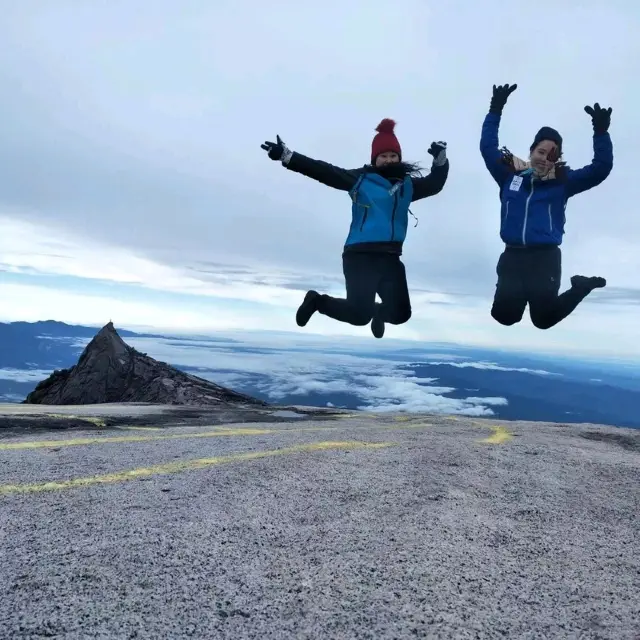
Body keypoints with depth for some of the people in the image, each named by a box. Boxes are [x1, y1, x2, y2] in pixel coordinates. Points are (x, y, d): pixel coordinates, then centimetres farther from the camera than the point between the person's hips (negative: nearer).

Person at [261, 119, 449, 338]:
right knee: (359, 315, -7)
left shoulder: (407, 185, 13)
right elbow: (325, 171, -8)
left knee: (400, 313, 5)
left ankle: (378, 312, 42)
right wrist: (287, 156, -15)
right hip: (360, 256, -5)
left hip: (390, 258, 5)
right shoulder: (361, 179, -2)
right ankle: (317, 300, 20)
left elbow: (434, 184, 17)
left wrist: (441, 161, -2)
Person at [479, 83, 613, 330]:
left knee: (543, 319, -2)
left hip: (545, 257, -2)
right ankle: (522, 294, 37)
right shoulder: (510, 176, 7)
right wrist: (495, 110, 7)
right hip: (512, 256, 2)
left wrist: (601, 131, -12)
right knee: (502, 316, 2)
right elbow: (488, 148, 13)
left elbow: (601, 169, -1)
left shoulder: (562, 182, 4)